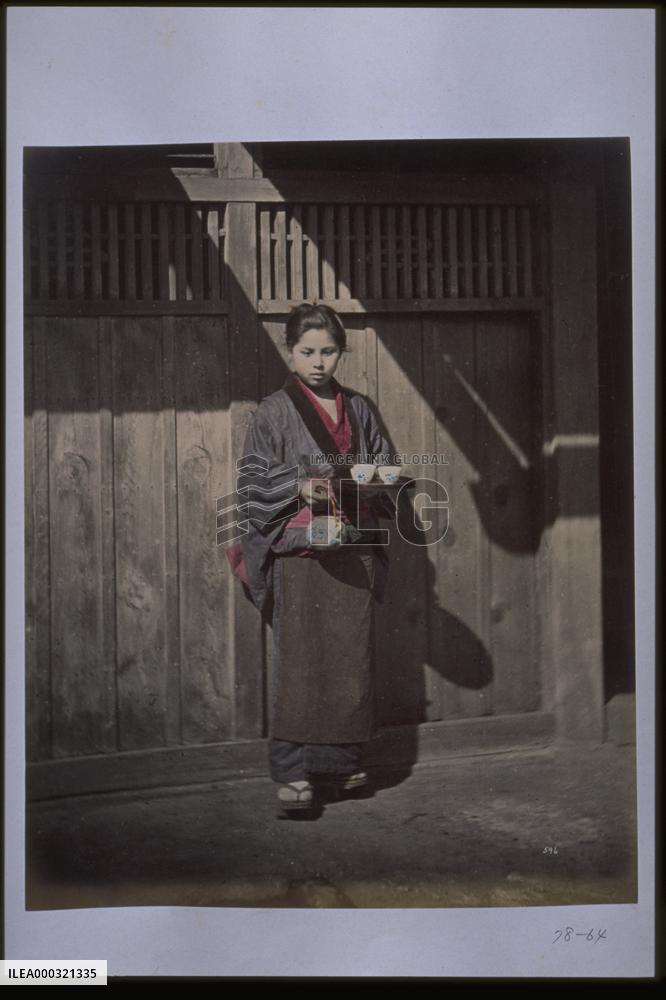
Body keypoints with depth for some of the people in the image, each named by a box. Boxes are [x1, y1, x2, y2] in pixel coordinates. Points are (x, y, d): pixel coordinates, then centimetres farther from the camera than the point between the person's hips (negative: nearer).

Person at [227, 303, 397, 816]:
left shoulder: (358, 409, 13)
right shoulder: (275, 412, 1)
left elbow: (385, 464, 19)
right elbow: (253, 480, -2)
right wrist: (299, 486, -17)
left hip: (353, 552, 4)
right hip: (299, 553, -4)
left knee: (351, 657, 6)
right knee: (299, 659, -7)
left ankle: (342, 759, 19)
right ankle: (293, 771, -3)